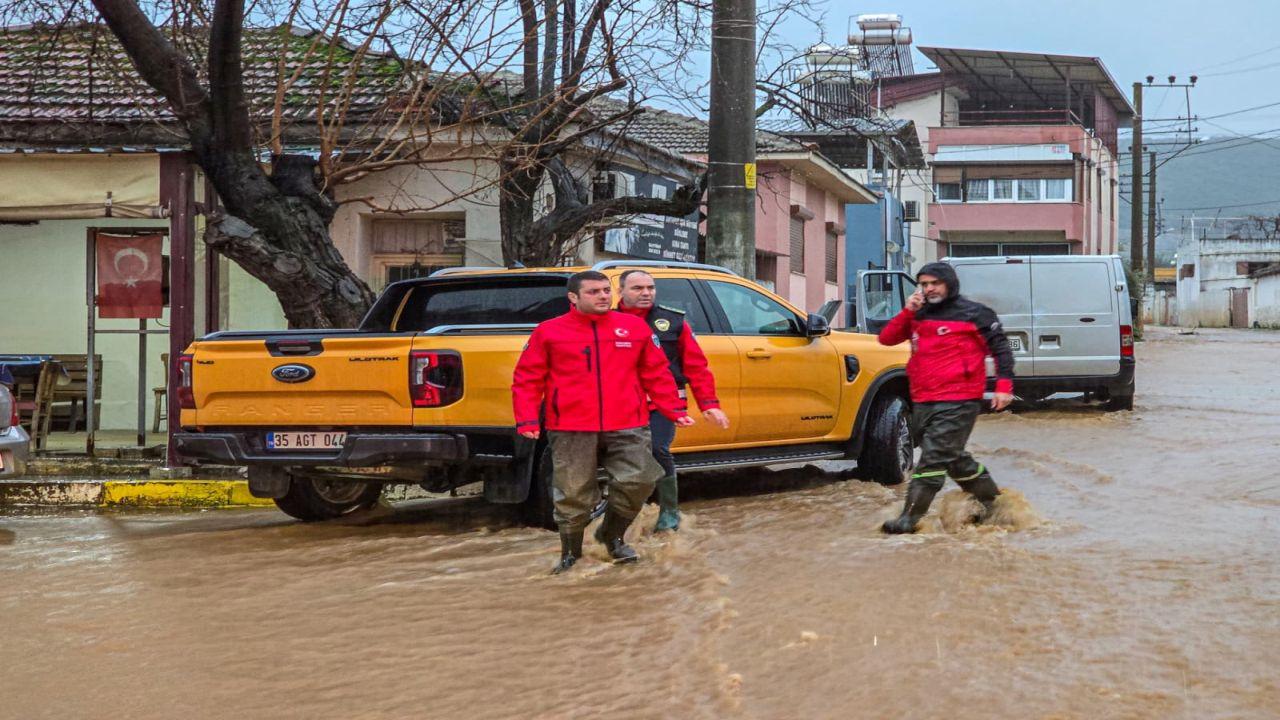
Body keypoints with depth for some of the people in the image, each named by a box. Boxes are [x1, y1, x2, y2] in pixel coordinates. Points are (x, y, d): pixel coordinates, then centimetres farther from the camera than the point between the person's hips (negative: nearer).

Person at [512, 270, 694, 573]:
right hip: (571, 431, -2)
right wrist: (527, 420, -8)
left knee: (638, 481, -4)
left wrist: (674, 410, 8)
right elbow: (527, 380, 3)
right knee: (573, 495, 2)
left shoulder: (635, 328, 10)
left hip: (627, 428, 2)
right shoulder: (549, 332, 4)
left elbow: (657, 374, 14)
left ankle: (612, 536, 21)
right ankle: (570, 553, 20)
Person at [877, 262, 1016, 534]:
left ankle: (910, 519, -14)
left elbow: (1000, 347, -2)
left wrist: (1004, 385, -11)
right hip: (922, 402, 8)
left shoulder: (973, 314, -3)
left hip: (957, 402, -8)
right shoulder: (918, 315, 15)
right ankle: (990, 498, 35)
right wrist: (906, 313, -6)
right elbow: (886, 338, 8)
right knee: (951, 458, 18)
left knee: (933, 458, -13)